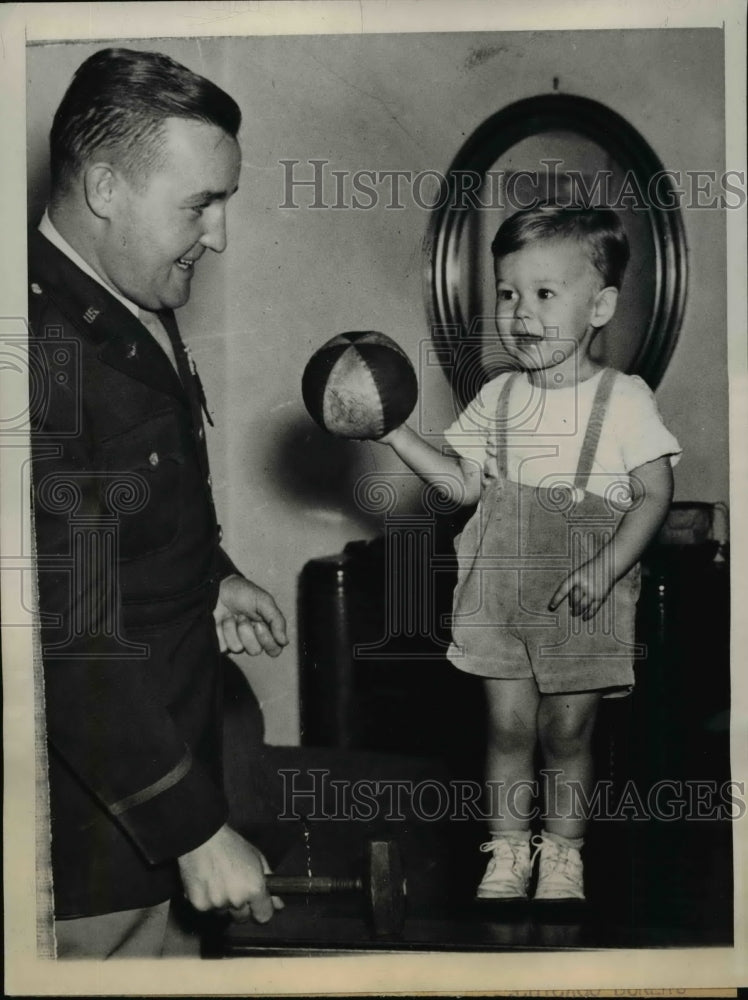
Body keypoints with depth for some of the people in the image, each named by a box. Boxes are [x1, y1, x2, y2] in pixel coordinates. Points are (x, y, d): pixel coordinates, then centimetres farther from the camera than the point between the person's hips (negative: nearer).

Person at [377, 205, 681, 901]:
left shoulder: (624, 399, -7)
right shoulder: (497, 398, 5)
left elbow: (654, 494, -8)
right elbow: (464, 483, 9)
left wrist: (606, 567, -19)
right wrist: (395, 433, 1)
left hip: (585, 595, -3)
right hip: (502, 586, 3)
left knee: (567, 734, 7)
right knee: (508, 726, 6)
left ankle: (562, 857, 25)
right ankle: (507, 855, 21)